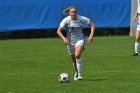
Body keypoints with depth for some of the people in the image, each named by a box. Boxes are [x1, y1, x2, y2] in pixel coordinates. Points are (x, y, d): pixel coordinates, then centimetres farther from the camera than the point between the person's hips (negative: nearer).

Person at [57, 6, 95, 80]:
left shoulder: (81, 19, -12)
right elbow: (58, 31, -16)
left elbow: (92, 25, -3)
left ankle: (79, 75, -26)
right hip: (70, 42, 2)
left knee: (77, 55, -29)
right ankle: (77, 73, 43)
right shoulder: (66, 20, -14)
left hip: (80, 40, -2)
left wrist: (91, 36, -16)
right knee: (74, 61, 12)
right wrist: (64, 38, -32)